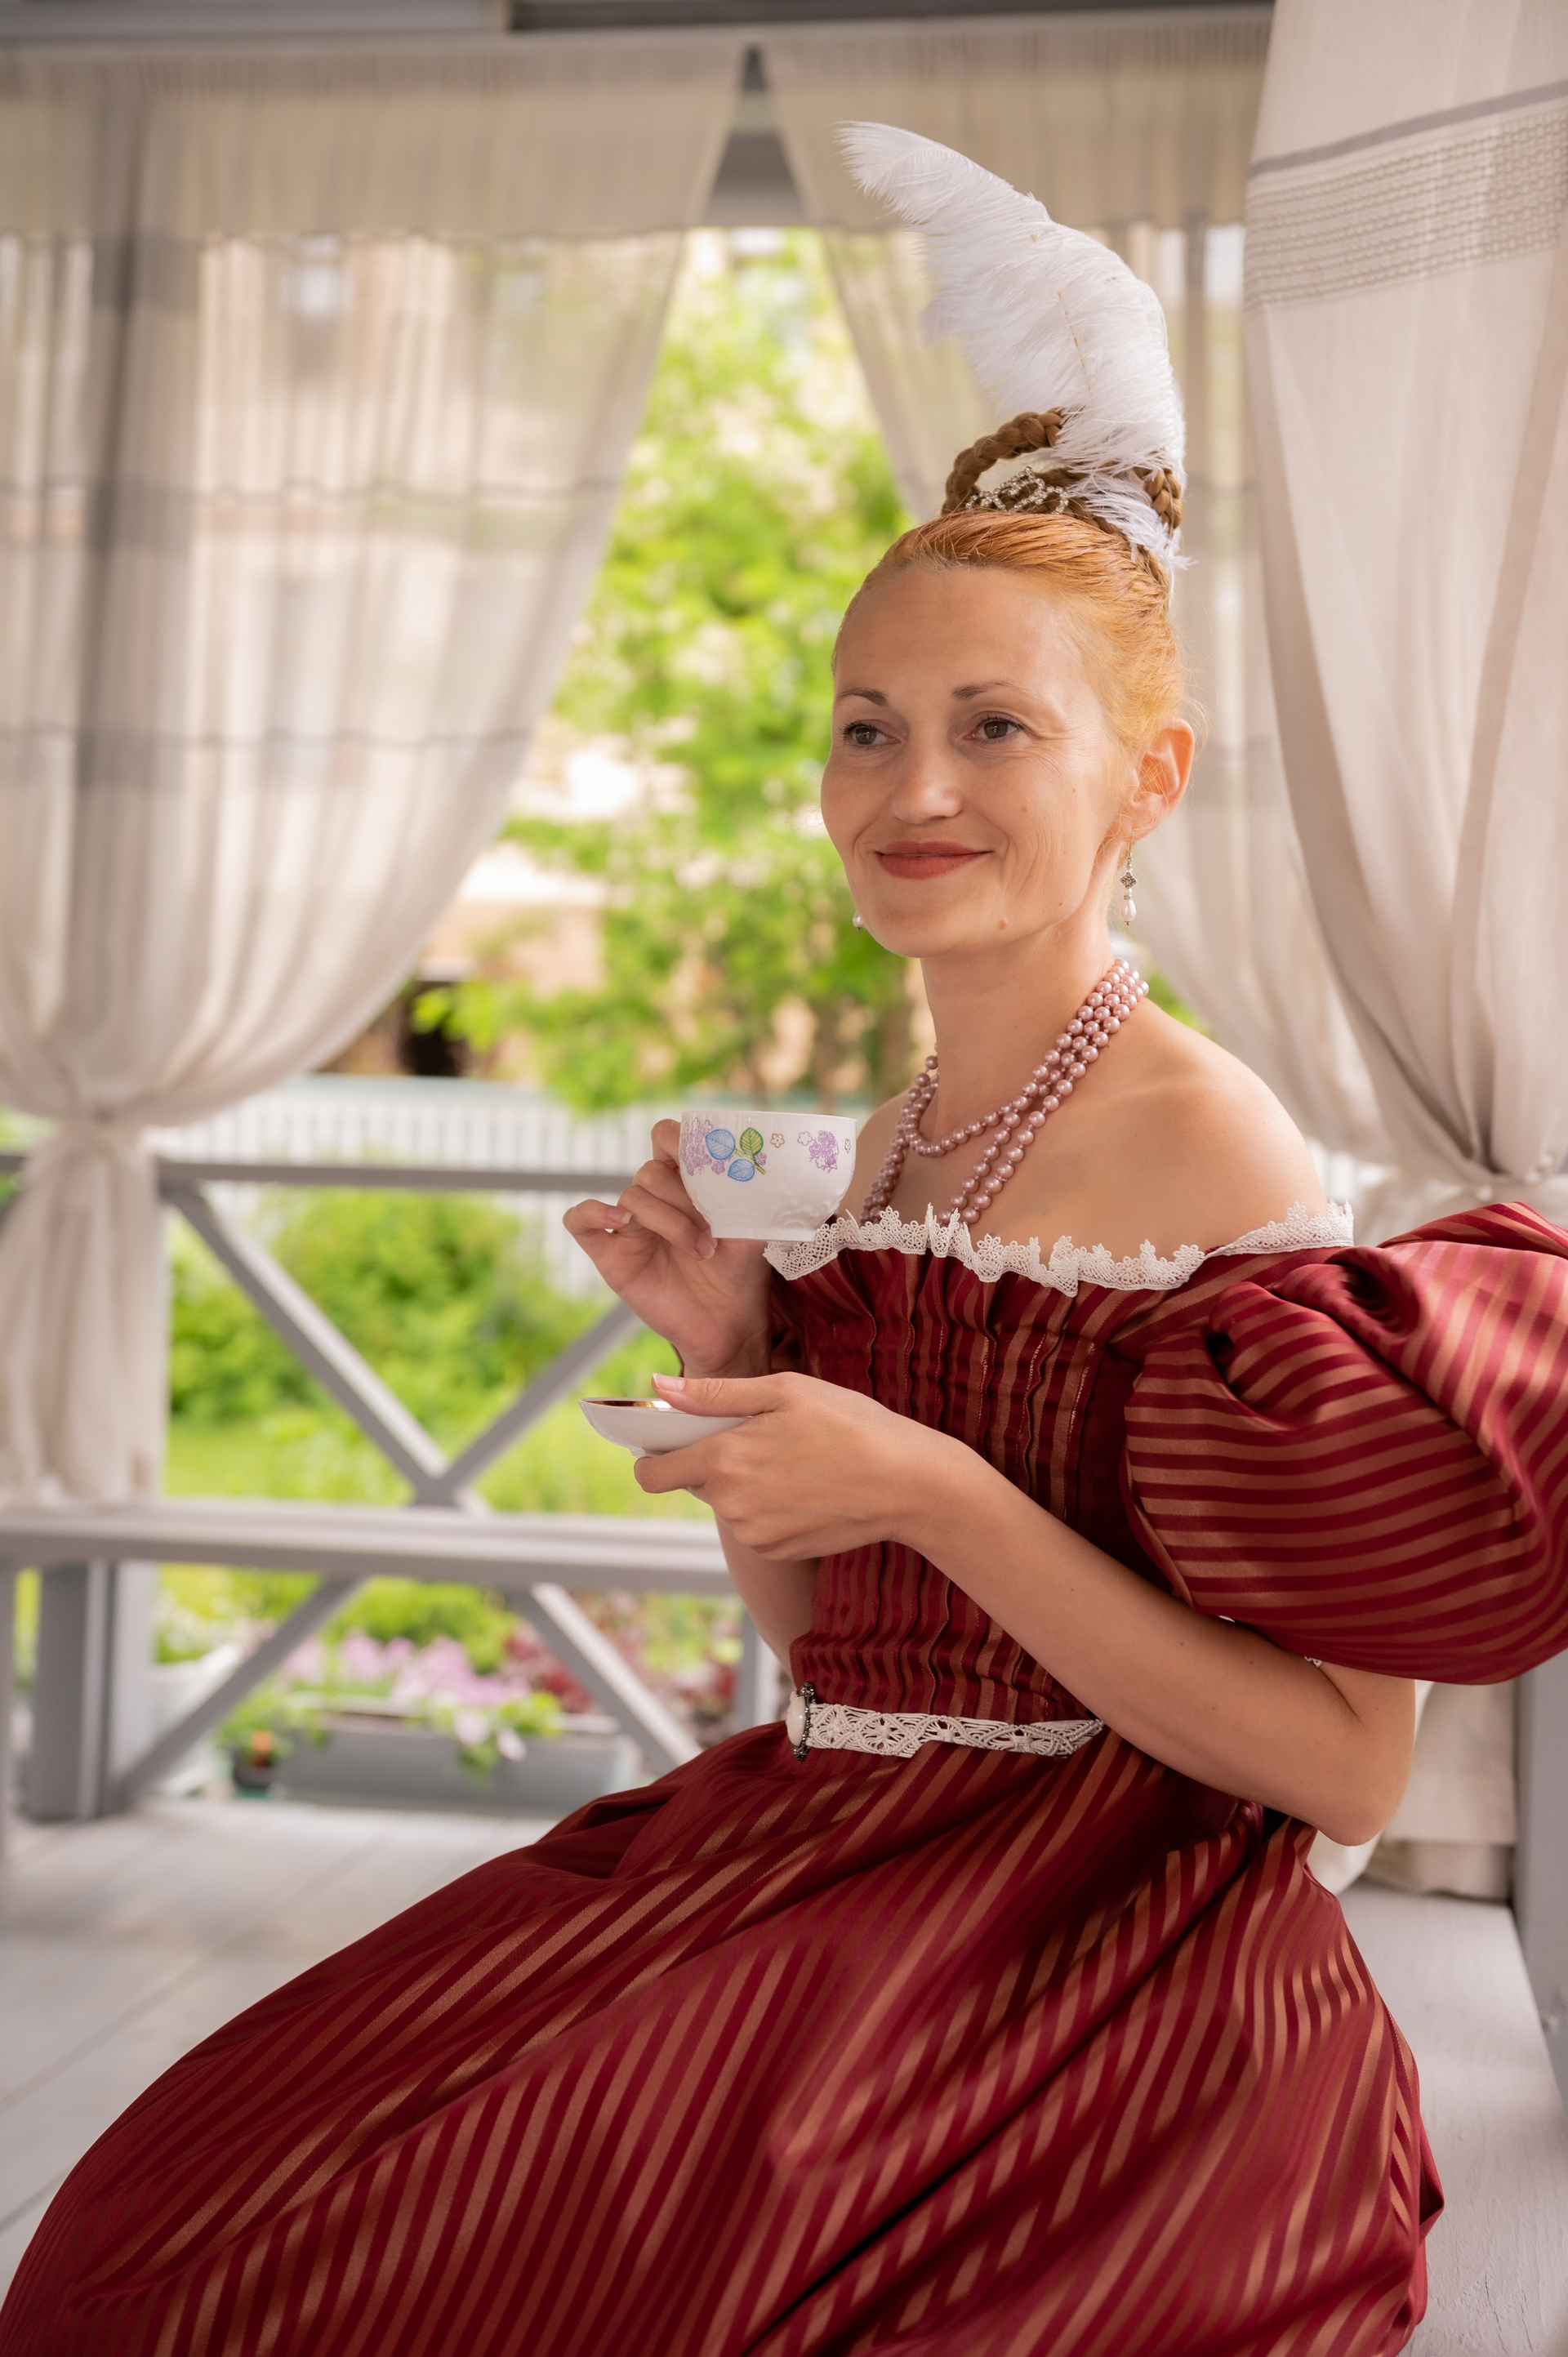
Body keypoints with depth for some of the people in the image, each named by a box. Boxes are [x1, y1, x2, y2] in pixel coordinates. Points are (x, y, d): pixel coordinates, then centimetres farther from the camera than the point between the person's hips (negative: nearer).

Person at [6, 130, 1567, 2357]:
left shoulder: (1205, 1141, -12)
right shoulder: (888, 1149, 11)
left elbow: (1345, 1771, -16)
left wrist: (931, 1486, -21)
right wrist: (733, 1357, 2)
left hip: (1087, 1963, -6)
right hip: (837, 1862, 7)